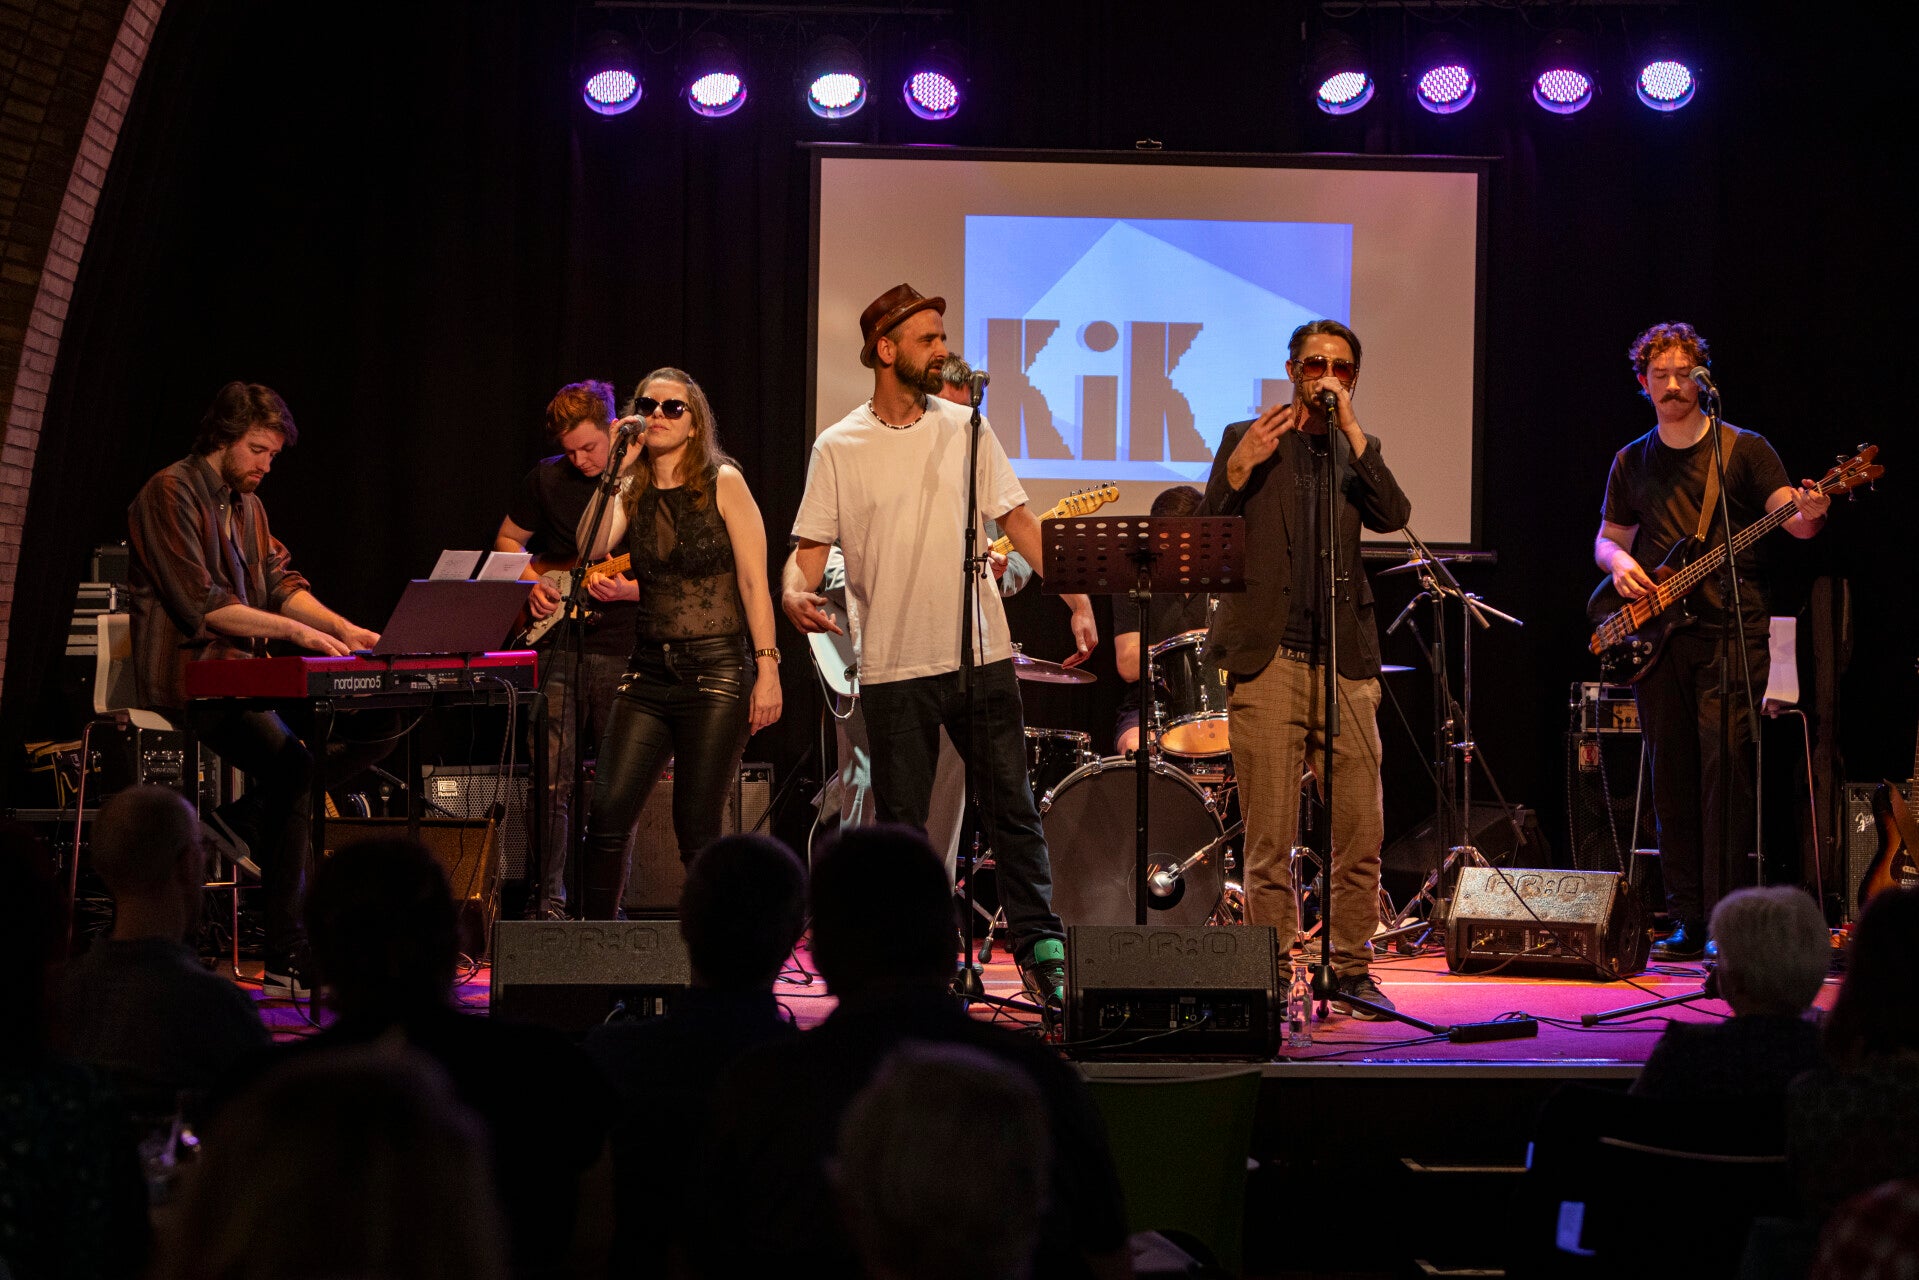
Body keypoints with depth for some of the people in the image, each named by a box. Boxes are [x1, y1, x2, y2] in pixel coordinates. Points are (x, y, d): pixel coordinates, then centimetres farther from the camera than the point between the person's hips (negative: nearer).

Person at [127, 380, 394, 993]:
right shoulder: (169, 495, -9)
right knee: (290, 764, -30)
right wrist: (295, 630, -20)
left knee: (375, 721, -8)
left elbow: (281, 583, 17)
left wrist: (342, 628, -1)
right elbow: (201, 604, -17)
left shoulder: (246, 505, 20)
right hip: (188, 676, -9)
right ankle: (287, 961, -28)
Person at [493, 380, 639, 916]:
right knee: (555, 782, -1)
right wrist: (531, 584, -1)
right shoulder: (547, 479, 4)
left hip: (620, 648, -1)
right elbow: (507, 540, 17)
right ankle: (551, 900, 7)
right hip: (554, 644, 1)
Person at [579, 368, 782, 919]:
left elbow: (754, 580, -5)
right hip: (649, 670, 4)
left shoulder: (722, 482, -1)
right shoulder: (631, 492, 12)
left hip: (716, 671, -4)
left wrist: (767, 669, -12)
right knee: (607, 816, -8)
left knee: (697, 831, -5)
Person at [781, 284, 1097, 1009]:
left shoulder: (964, 429, 6)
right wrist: (796, 590, -22)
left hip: (982, 655, 2)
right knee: (901, 824, 5)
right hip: (894, 664, -2)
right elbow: (811, 546, 0)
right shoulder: (839, 448, 0)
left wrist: (1077, 601, 0)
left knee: (1012, 809, 4)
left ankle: (1042, 948, 11)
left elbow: (1019, 522, 8)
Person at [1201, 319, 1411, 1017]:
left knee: (1362, 831, 1)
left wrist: (1350, 427, -6)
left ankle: (1351, 970, 12)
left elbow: (1393, 515, -2)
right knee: (1269, 840, -4)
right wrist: (1239, 468, -12)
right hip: (1269, 659, -2)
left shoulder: (1355, 452, 17)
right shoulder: (1246, 439, 11)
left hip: (1346, 662, 2)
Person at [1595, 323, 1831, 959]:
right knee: (1672, 778, 4)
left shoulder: (1743, 449, 4)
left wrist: (1809, 516, -28)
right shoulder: (1631, 463, 15)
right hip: (1655, 636, 4)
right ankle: (1685, 920, 10)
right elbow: (1607, 539, 22)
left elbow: (1789, 517, -5)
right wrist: (1619, 562, -1)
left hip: (1729, 627, -4)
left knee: (1724, 768, -12)